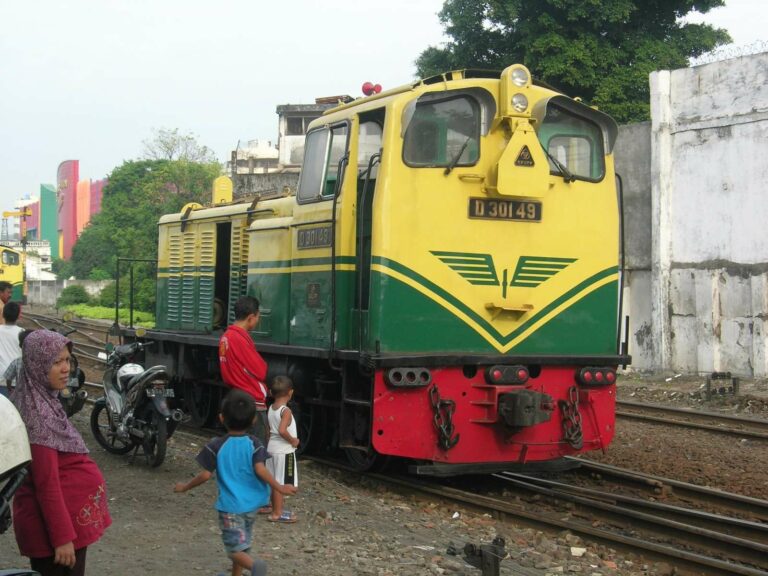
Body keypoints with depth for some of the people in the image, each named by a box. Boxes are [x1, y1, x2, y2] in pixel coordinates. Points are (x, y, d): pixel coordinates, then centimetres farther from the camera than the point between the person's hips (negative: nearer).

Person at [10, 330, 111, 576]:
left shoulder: (41, 401, 6)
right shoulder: (36, 413, -23)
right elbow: (47, 483, -23)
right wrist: (63, 536, -22)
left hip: (61, 515, 10)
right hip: (56, 519, -10)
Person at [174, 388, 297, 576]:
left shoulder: (216, 446, -9)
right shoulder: (255, 444, -5)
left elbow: (205, 475, -9)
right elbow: (260, 470, -17)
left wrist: (185, 487, 7)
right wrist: (279, 487, -9)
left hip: (230, 506, -3)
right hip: (251, 505, 4)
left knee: (235, 548, -4)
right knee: (242, 544, 21)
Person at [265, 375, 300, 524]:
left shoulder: (271, 409, 5)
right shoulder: (286, 411, -20)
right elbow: (282, 430, -32)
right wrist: (293, 440, -19)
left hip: (272, 448, 8)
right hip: (284, 451, -8)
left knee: (275, 482, 16)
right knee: (280, 483, -1)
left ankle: (277, 510, 28)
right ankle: (277, 514, 3)